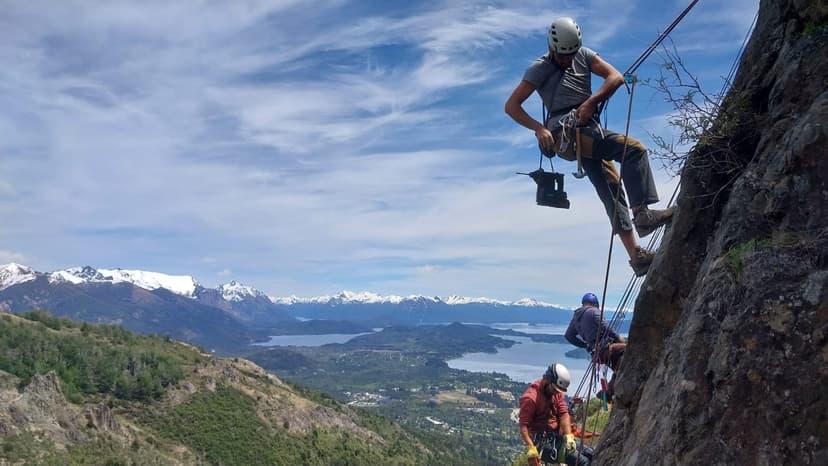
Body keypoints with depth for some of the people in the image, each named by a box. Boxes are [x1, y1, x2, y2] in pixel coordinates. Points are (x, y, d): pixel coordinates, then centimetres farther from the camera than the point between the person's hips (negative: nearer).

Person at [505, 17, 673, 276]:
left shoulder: (584, 55, 18)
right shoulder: (540, 68, 4)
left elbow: (616, 77, 6)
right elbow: (511, 106, -2)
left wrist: (591, 102, -12)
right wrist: (539, 128, -17)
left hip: (587, 130, 6)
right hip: (565, 132, -6)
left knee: (611, 189, -2)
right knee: (634, 149, -21)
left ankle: (635, 255, -2)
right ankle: (641, 214, -27)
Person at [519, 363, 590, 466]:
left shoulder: (556, 392, 4)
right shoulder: (530, 397, -20)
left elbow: (564, 413, -2)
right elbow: (523, 426, -21)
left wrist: (569, 436, -17)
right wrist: (531, 449, -29)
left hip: (557, 437, 8)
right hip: (542, 442, -8)